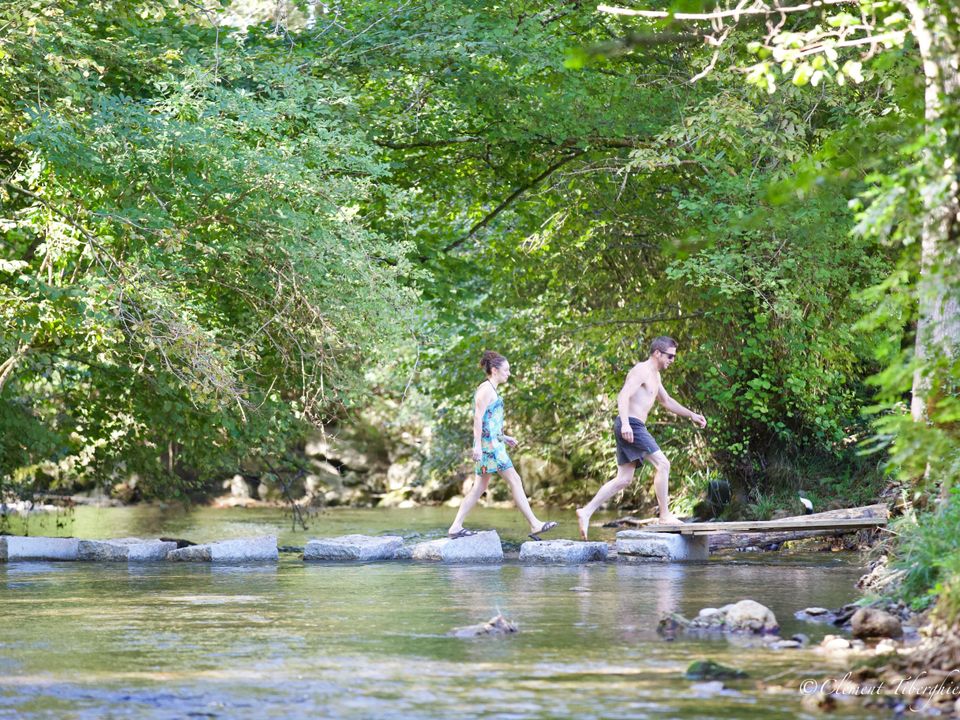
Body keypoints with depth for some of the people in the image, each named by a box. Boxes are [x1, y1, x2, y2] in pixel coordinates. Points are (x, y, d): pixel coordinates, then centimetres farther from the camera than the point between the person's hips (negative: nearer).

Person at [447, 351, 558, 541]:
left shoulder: (490, 389, 19)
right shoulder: (486, 389, -11)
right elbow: (478, 417, -18)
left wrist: (503, 437, 22)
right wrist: (478, 445, -23)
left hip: (493, 442, 10)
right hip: (489, 443, -10)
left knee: (480, 487, 10)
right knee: (514, 481, -8)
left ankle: (456, 527, 8)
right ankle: (535, 525, -8)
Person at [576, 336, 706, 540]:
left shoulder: (654, 375, 22)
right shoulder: (641, 371, -10)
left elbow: (666, 401, 36)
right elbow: (623, 396, -22)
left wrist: (691, 415, 33)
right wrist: (626, 423, -34)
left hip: (632, 428, 10)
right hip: (631, 426, -10)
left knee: (624, 479, 7)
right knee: (662, 464, -12)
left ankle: (586, 511, 5)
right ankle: (665, 515, -10)